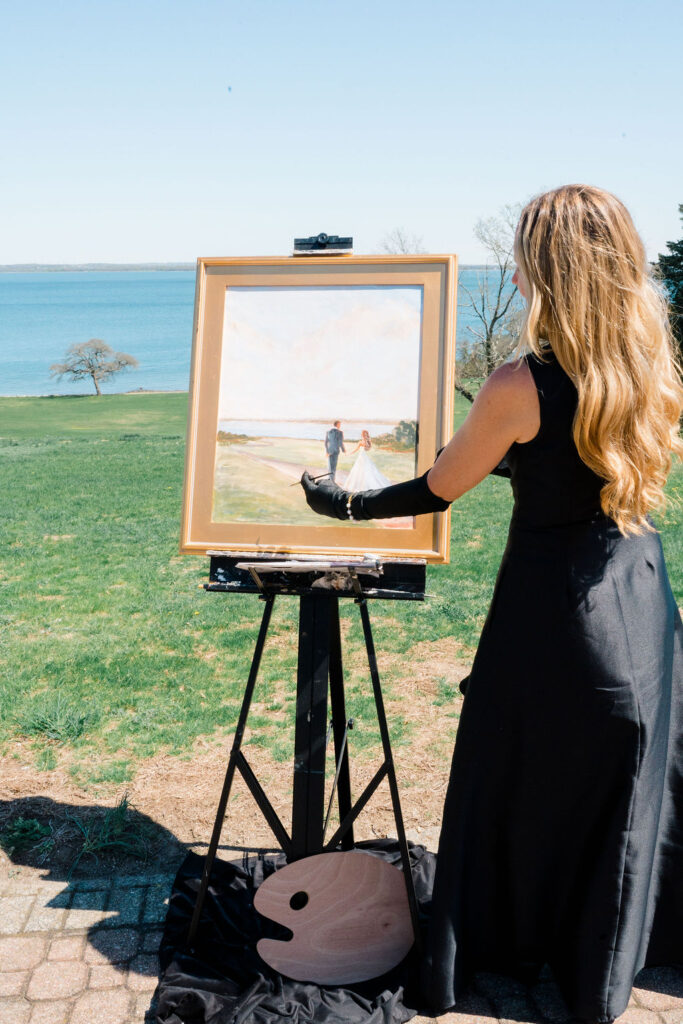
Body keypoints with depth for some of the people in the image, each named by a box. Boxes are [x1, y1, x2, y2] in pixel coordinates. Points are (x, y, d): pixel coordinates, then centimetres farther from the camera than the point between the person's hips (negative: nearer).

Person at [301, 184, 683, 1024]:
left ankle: (506, 948, 40)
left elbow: (437, 490, -10)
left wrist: (347, 506, 5)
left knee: (521, 783, 16)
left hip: (552, 608, -6)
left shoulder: (521, 386, -20)